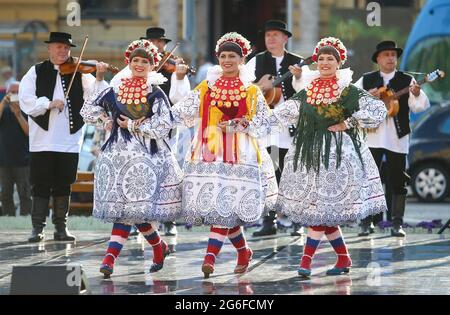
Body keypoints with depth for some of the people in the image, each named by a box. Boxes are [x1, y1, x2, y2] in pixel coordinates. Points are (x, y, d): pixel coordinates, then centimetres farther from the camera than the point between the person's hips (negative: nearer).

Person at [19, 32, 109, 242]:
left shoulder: (79, 73, 7)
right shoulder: (36, 72, 4)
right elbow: (25, 100, -6)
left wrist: (99, 79, -21)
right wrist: (49, 104, -19)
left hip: (69, 140, 1)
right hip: (42, 140, -1)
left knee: (63, 185, 7)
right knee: (40, 185, 1)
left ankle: (61, 228, 13)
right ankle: (37, 228, 5)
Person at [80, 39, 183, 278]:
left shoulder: (156, 94, 1)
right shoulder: (115, 91, 11)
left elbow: (163, 127, -9)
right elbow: (88, 110, 20)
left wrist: (132, 125, -6)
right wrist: (106, 121, 5)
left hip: (147, 155, -3)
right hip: (118, 151, 3)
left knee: (129, 207, -11)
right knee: (131, 209, 0)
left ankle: (110, 257, -11)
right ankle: (159, 247, 20)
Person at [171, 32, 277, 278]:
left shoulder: (251, 90, 8)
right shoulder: (206, 87, 12)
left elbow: (264, 120, 5)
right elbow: (183, 112, 5)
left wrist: (238, 125, -10)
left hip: (239, 153, -2)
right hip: (209, 151, 2)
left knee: (226, 204, -13)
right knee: (216, 203, -1)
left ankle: (211, 256, -17)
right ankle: (243, 251, 20)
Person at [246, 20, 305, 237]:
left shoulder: (297, 63, 6)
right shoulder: (256, 62, 9)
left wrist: (298, 77, -18)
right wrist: (259, 88, -13)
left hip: (288, 125, -1)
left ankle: (297, 223, 4)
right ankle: (269, 222, 5)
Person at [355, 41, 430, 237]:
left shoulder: (406, 80, 4)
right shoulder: (366, 80, 8)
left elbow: (419, 107, -5)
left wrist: (417, 95, -26)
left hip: (397, 139, 0)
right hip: (372, 137, 0)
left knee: (397, 182, 2)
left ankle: (397, 223, 8)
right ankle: (367, 222, 5)